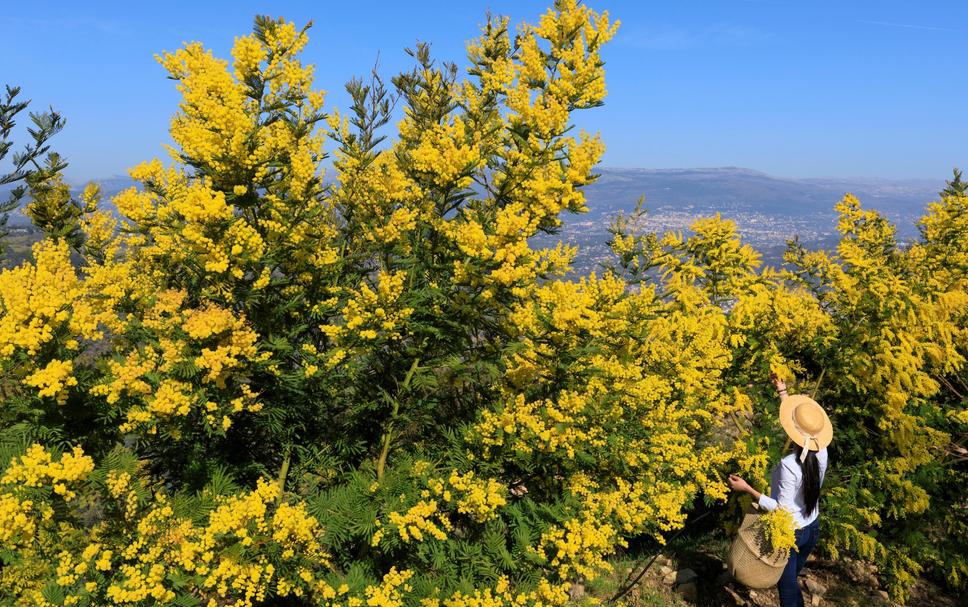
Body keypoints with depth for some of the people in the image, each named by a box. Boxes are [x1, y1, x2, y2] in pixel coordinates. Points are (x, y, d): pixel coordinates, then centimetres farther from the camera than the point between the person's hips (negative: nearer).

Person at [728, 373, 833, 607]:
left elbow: (782, 509, -27)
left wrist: (747, 488, -24)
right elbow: (803, 430, 3)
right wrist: (782, 391, 8)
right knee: (791, 580, 28)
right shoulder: (821, 452, -15)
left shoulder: (788, 465, -34)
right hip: (813, 528, 6)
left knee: (787, 587, 15)